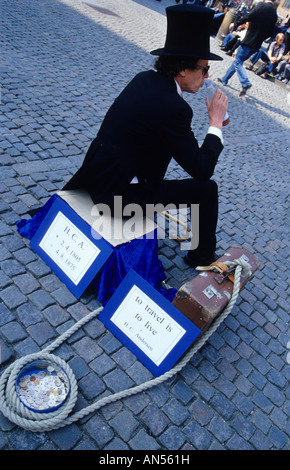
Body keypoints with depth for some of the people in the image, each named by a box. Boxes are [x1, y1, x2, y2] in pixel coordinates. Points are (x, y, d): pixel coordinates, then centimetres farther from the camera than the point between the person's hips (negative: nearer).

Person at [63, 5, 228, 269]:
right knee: (206, 188, 2)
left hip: (96, 174, 9)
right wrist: (216, 123, -6)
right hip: (119, 195, -9)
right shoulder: (173, 108, -23)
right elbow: (202, 170, -17)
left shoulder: (145, 79, 2)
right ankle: (202, 255, 24)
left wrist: (192, 147, 11)